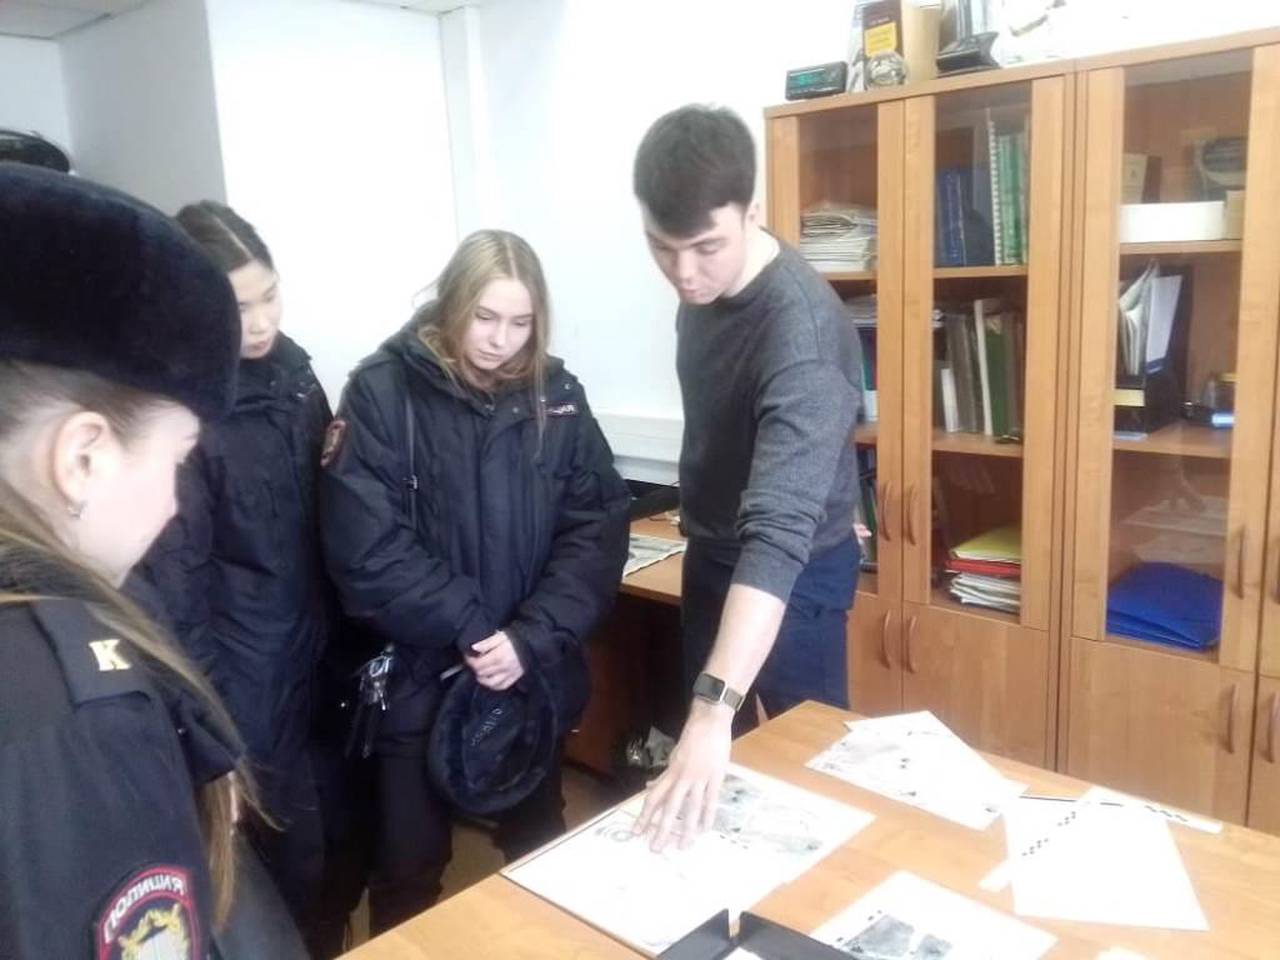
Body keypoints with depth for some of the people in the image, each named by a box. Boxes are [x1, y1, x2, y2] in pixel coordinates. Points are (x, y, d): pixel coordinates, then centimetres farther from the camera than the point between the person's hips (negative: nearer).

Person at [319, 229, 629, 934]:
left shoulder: (557, 394, 1)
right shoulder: (382, 392, -10)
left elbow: (598, 529, -4)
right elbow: (365, 547, -16)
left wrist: (532, 638, -16)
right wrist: (469, 632, -18)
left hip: (536, 675, 3)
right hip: (415, 674, -3)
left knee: (540, 856, 20)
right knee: (408, 870, 13)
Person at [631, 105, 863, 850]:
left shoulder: (801, 330, -32)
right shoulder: (702, 282, -7)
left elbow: (780, 532, -41)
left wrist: (716, 708, -48)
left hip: (794, 570, -7)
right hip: (713, 549, 7)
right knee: (709, 764, 21)